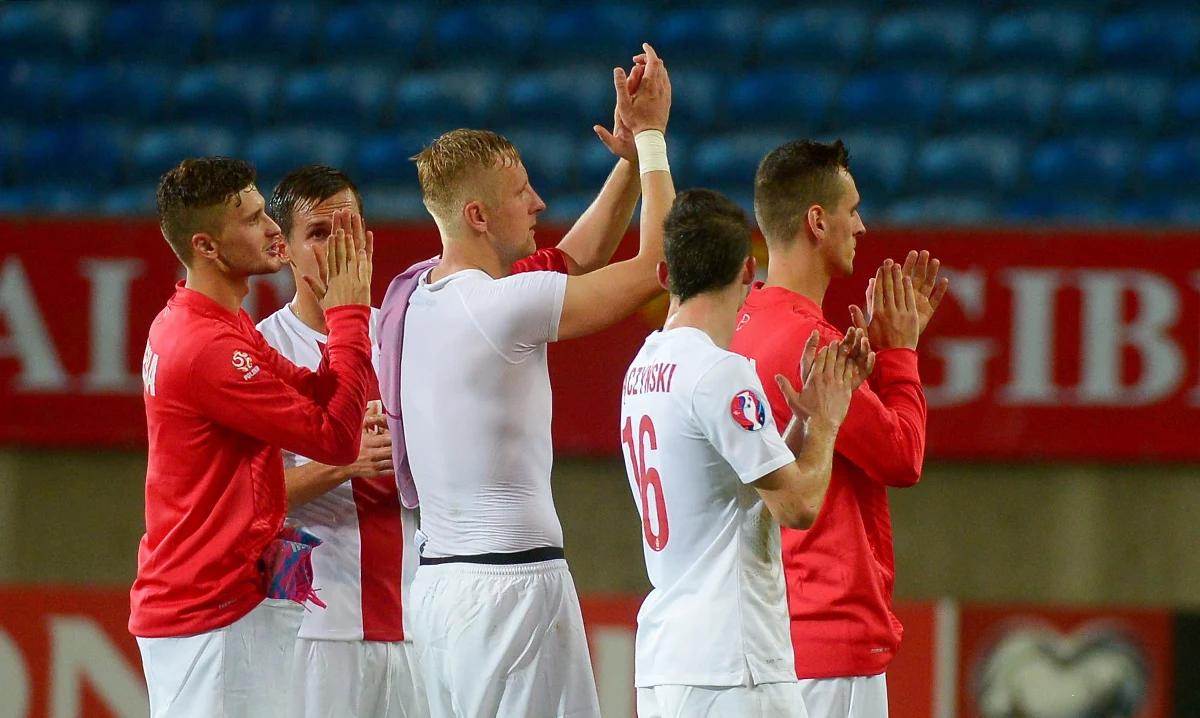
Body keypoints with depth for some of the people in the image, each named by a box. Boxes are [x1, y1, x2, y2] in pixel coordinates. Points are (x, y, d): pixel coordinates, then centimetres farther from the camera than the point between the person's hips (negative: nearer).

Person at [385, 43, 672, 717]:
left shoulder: (424, 300, 12)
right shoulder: (504, 303, -14)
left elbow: (577, 259, 24)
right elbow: (657, 262, -6)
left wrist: (631, 149, 24)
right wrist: (650, 136, 5)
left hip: (439, 580, 9)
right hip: (514, 579, -9)